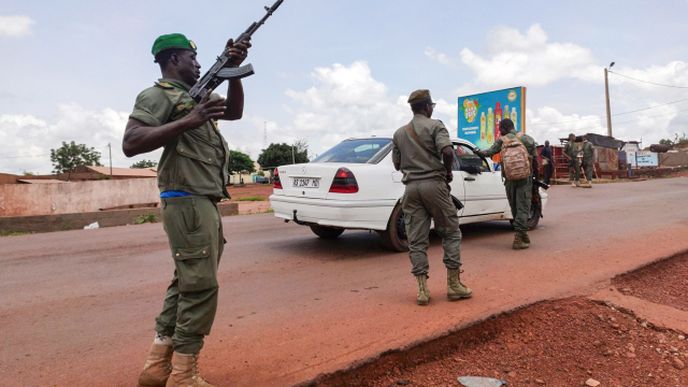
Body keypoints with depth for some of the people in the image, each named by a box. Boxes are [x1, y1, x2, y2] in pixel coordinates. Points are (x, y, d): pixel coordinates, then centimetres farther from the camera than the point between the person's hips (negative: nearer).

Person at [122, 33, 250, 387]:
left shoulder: (192, 96, 21)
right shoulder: (157, 95, -4)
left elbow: (234, 112, 23)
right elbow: (130, 143, -16)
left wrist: (233, 70, 10)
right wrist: (188, 122, -23)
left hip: (204, 203, 10)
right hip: (188, 203, -10)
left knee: (186, 283, 12)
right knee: (200, 287, -9)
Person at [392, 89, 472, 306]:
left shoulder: (399, 133, 14)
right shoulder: (435, 126, -1)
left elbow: (397, 164, 15)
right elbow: (447, 151, -16)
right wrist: (448, 172, 0)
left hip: (411, 187, 4)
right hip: (433, 184, -4)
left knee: (416, 240, 4)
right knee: (451, 233, 9)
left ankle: (422, 289, 1)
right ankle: (453, 285, 8)